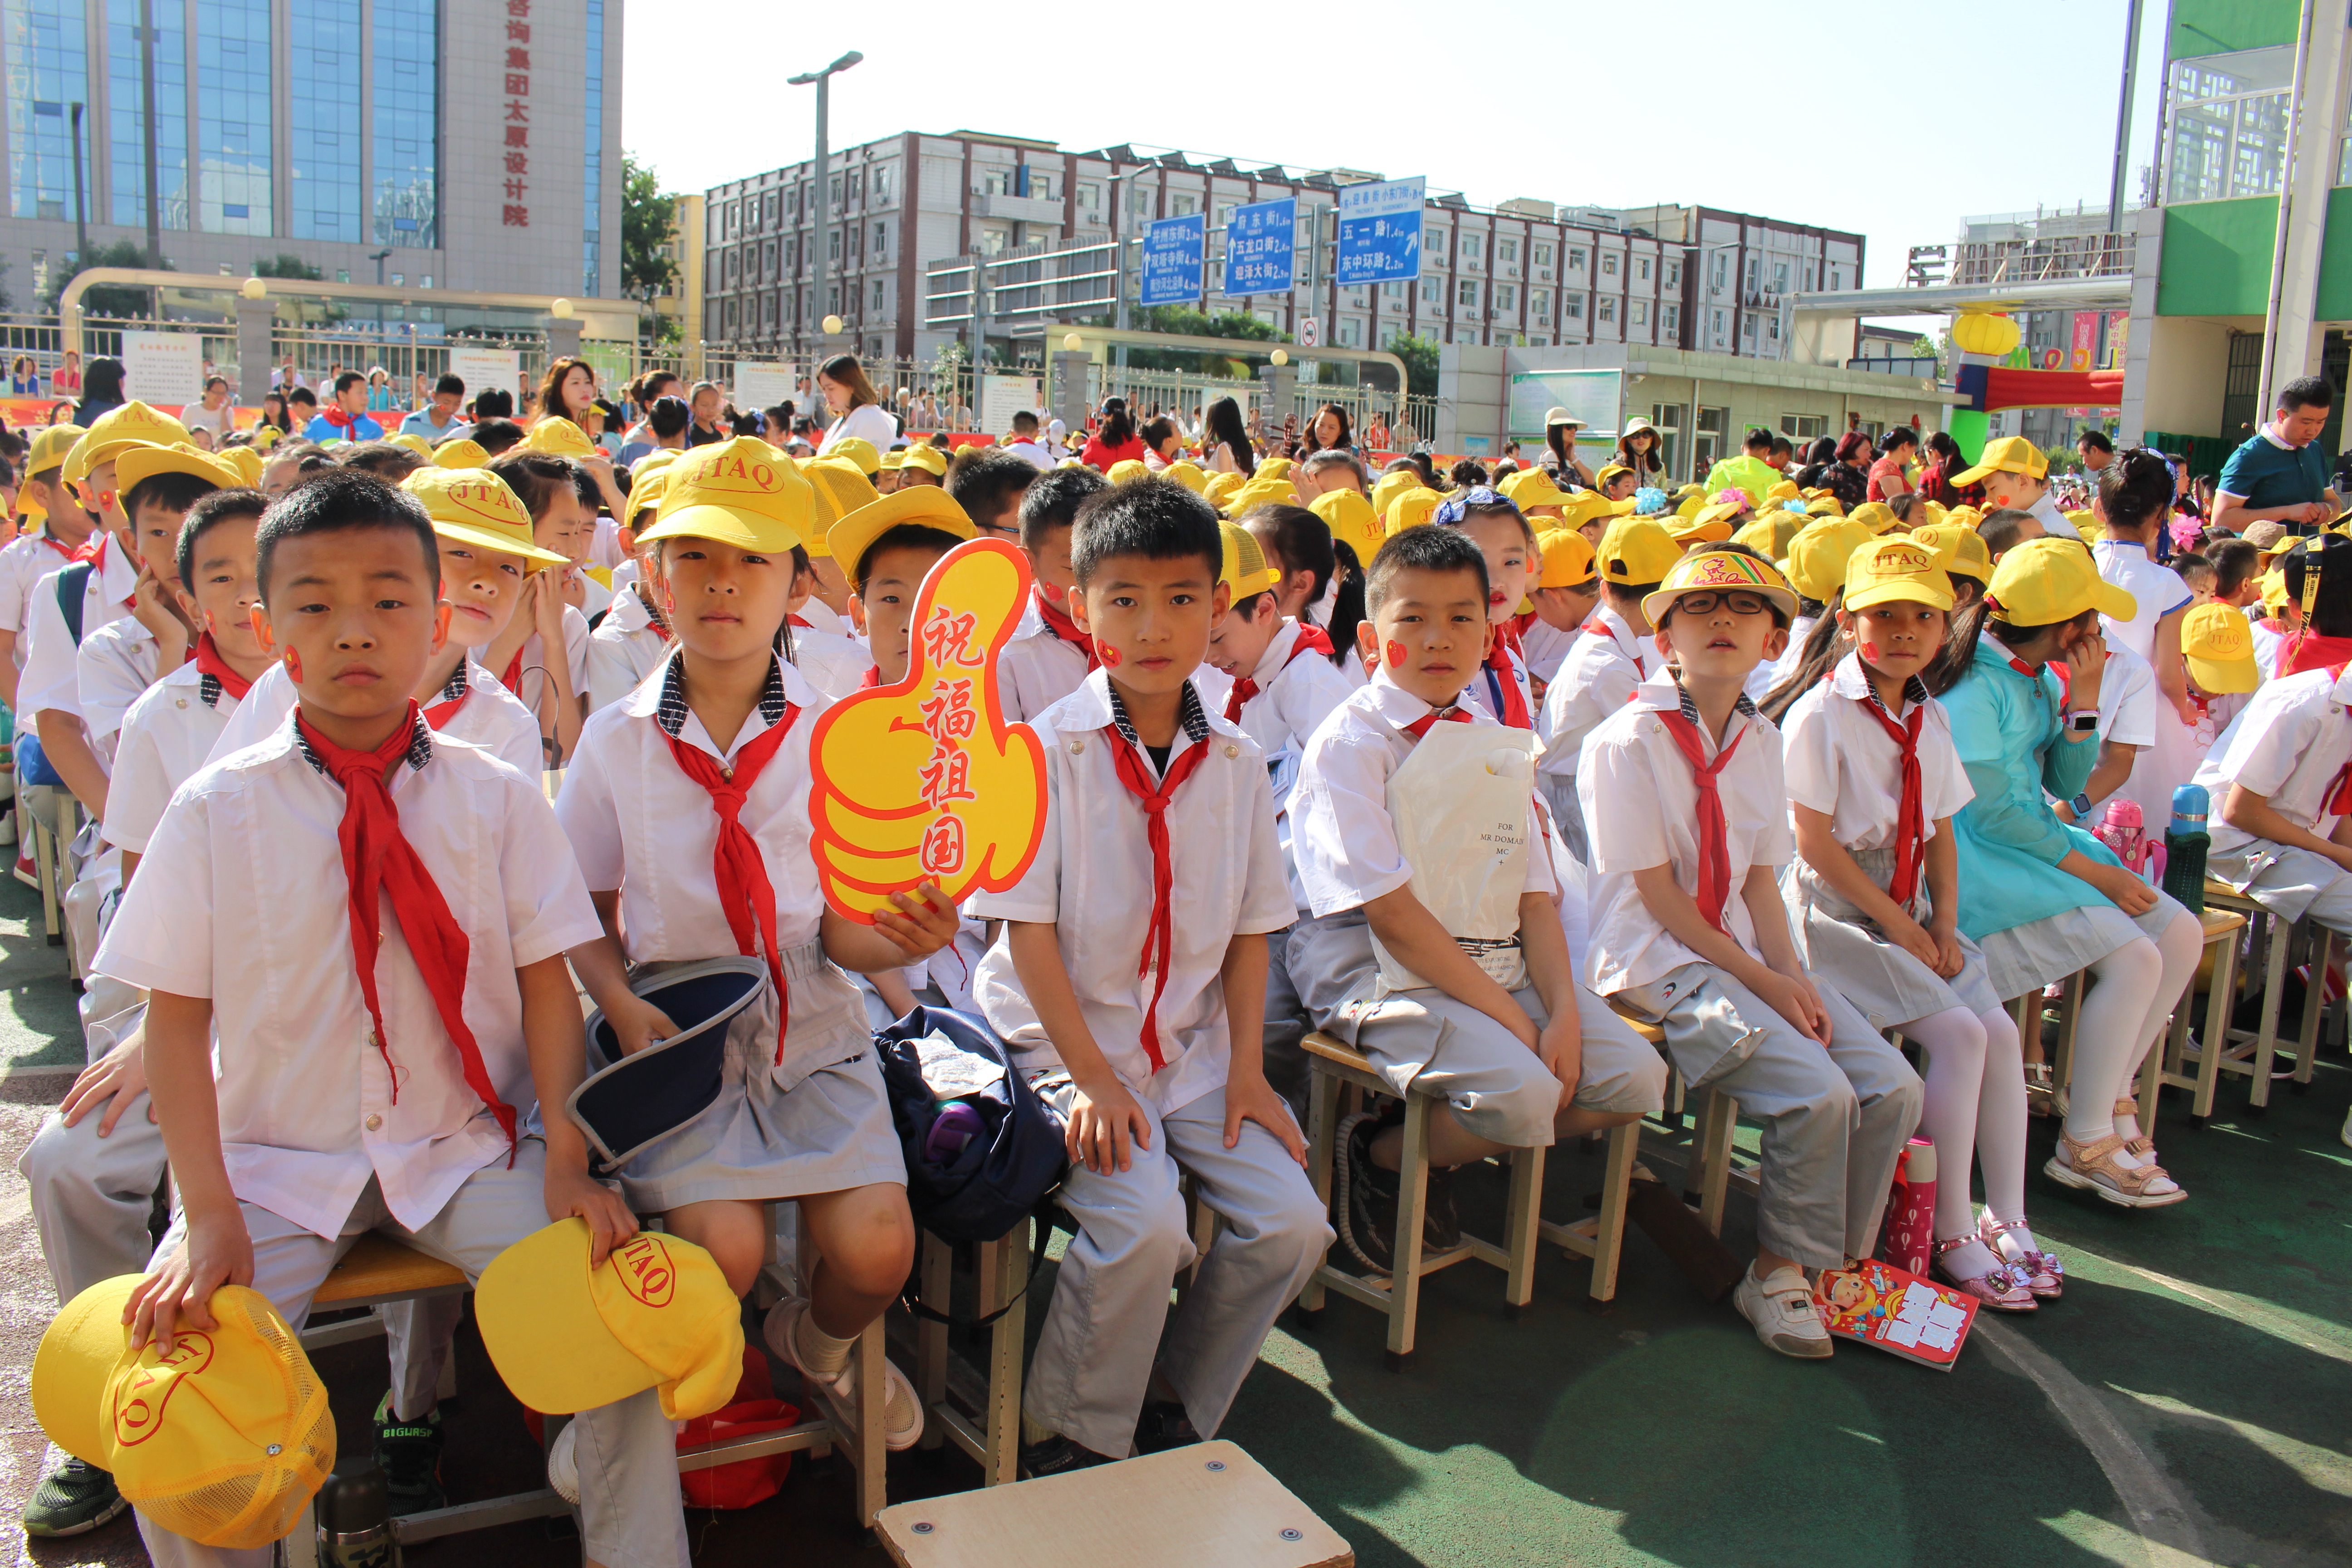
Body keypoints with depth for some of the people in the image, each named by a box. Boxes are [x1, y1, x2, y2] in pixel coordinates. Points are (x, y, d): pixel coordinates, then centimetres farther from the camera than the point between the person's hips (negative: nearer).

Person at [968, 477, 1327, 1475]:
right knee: (1145, 1223, -26)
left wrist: (1246, 1067, -1)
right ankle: (1075, 1445, 0)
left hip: (1192, 1043, 5)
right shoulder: (1044, 750, -9)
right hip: (1066, 1039, -5)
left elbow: (1248, 930, 9)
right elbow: (1028, 931, -10)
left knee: (1291, 1224, -9)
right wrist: (1091, 1076, -16)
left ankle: (1177, 1412, 14)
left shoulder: (1235, 762, 4)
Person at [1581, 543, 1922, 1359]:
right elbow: (1659, 895, -12)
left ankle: (1838, 1261, 11)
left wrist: (1794, 977, -5)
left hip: (1745, 951, 7)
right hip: (1656, 963, -7)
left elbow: (1762, 881, 11)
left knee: (1893, 1089, -7)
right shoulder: (1628, 741, -11)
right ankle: (1777, 1272, 0)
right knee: (1818, 1093, -23)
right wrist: (1760, 981, -13)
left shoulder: (1760, 741, 11)